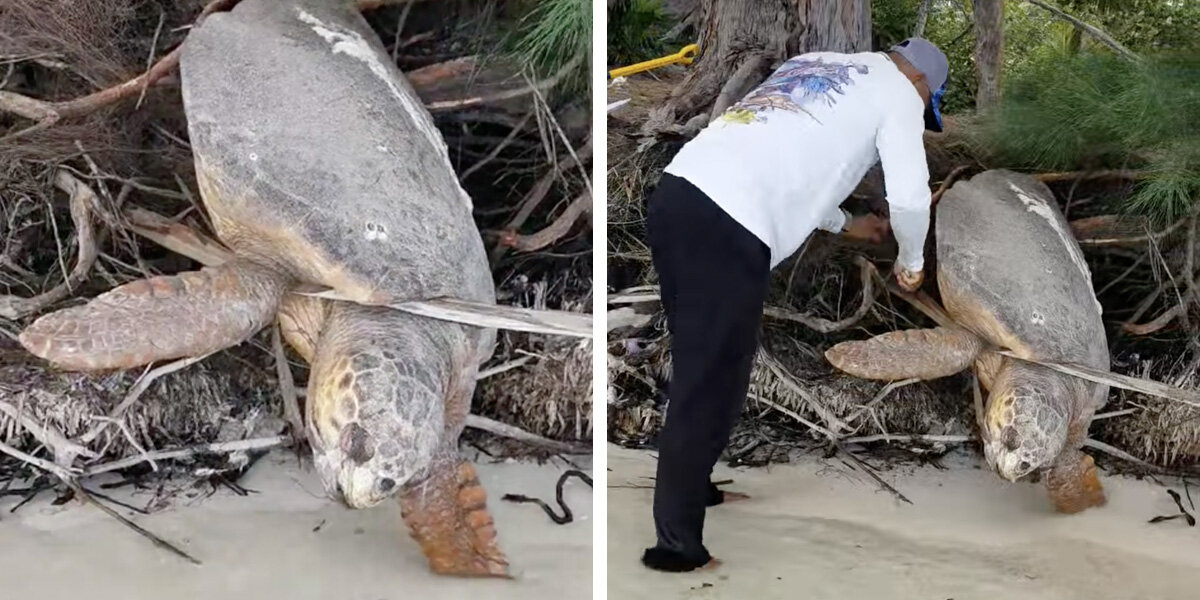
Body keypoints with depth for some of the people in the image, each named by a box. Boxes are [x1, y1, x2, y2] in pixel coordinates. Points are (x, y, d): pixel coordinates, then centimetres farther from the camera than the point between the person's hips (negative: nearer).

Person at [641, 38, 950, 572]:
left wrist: (844, 224, 49)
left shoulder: (814, 63, 34)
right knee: (710, 384, -3)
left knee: (700, 367, 20)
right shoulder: (898, 91, 13)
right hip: (727, 226, -8)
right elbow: (909, 195, 3)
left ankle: (690, 486, 32)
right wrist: (911, 261, 23)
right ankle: (677, 542, 3)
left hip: (676, 192, 8)